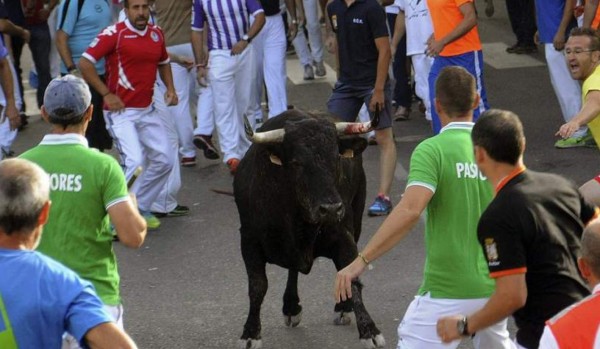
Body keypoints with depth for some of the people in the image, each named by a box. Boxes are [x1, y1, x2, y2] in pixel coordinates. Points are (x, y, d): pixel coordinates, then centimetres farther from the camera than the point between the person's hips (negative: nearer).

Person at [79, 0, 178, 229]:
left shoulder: (156, 34, 7)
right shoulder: (114, 34, -13)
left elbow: (163, 62, 26)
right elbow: (85, 63, -16)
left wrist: (170, 88, 9)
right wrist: (106, 94, -16)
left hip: (147, 111, 7)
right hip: (121, 111, -7)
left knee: (164, 160, 9)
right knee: (134, 162, -20)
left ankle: (140, 208, 24)